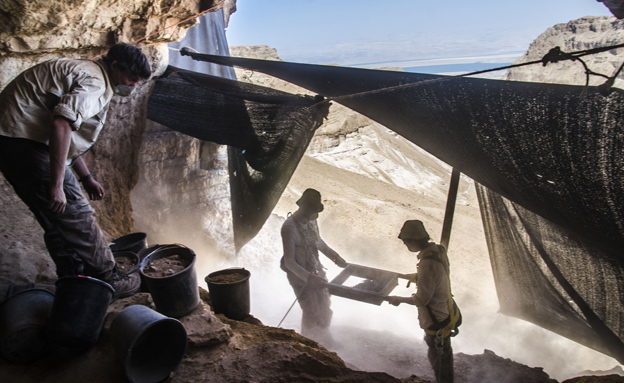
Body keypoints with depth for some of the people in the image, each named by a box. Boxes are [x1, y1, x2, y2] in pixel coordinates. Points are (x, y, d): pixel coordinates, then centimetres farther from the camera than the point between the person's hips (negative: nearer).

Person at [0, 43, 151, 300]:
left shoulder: (87, 76, 22)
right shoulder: (93, 81, -12)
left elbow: (68, 134, 27)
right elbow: (61, 125, -27)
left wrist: (86, 178, 26)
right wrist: (57, 184, -28)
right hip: (24, 141, -11)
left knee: (56, 221, 13)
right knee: (74, 214, -5)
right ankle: (107, 280, 4)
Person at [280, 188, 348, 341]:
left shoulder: (311, 220, -4)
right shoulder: (289, 227, -27)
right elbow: (289, 261, -27)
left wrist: (335, 257, 7)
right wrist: (309, 278, -36)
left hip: (316, 271, 7)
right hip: (300, 276, -7)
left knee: (324, 306, 19)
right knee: (312, 312, 2)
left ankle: (323, 337, 44)